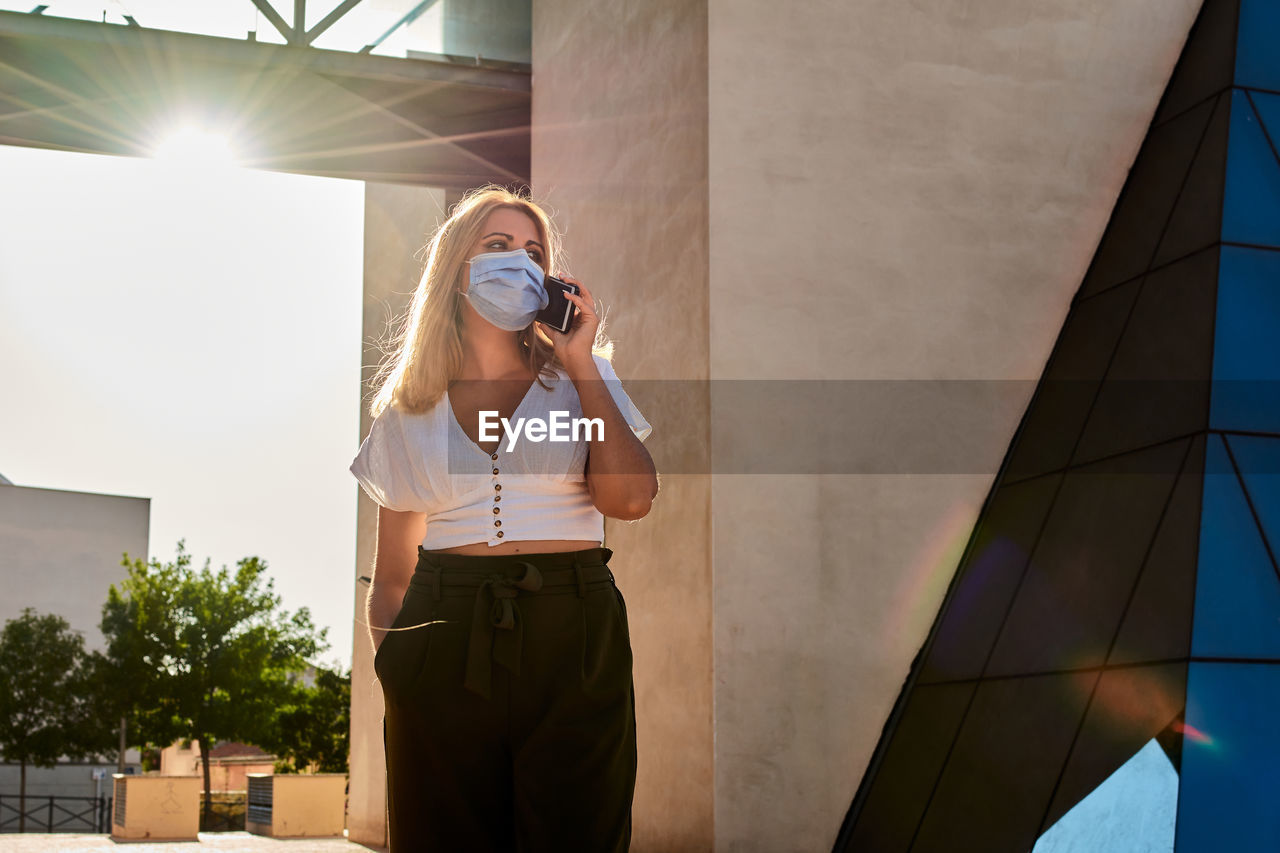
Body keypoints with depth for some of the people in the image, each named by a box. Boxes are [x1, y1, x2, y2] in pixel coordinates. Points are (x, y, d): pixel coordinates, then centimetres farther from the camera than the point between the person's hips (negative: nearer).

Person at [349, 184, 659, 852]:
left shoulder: (581, 378, 11)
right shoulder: (409, 408, 13)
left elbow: (629, 498, -9)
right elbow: (391, 576, 15)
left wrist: (581, 363, -4)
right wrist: (389, 665, -2)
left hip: (571, 641, -1)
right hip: (444, 640, 1)